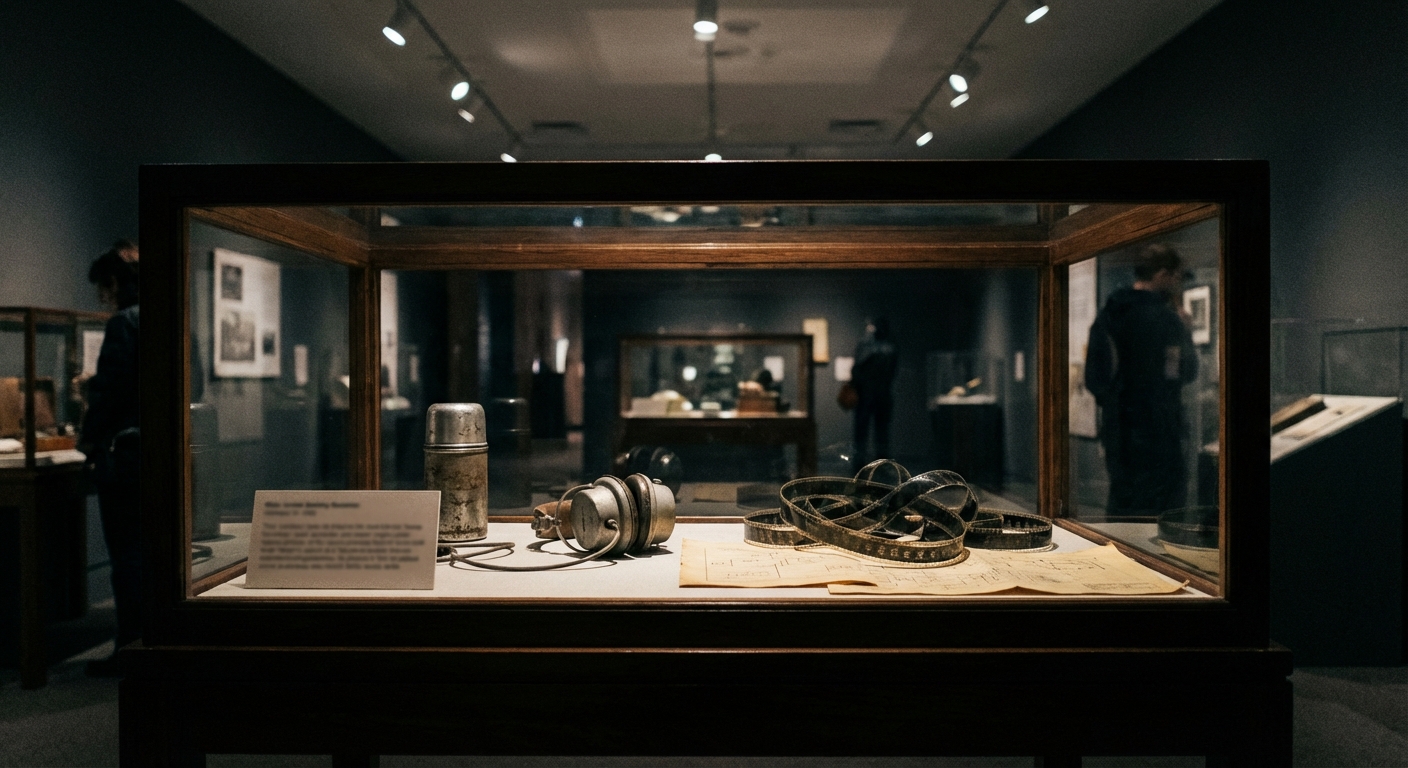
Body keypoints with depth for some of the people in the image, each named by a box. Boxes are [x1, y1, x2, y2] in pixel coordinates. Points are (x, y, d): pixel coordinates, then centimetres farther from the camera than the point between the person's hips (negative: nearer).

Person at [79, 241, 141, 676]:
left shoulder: (124, 323, -13)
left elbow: (109, 391, -16)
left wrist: (89, 440, -1)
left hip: (125, 454, -8)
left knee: (127, 557, -1)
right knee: (145, 553, 15)